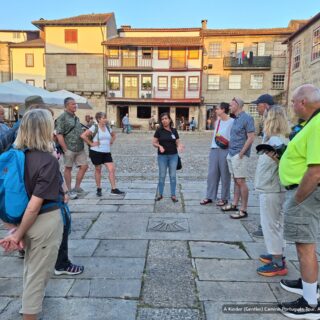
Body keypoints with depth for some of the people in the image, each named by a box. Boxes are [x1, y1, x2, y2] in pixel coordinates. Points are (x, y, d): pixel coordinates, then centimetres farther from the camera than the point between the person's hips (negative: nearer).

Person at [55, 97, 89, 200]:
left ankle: (77, 188, 18)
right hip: (69, 148, -7)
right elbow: (59, 135, -14)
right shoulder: (62, 117, -9)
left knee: (84, 166, 5)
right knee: (68, 168, 5)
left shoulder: (76, 117, 15)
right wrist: (65, 149, -17)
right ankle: (70, 190, 17)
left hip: (80, 148, 7)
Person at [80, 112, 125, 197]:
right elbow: (83, 135, -15)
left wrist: (111, 142, 12)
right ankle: (98, 189, 22)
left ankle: (113, 189, 1)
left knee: (112, 169, -4)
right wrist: (91, 143, -13)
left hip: (107, 152, 5)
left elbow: (114, 135, 28)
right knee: (98, 170, 8)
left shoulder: (107, 128, 10)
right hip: (96, 152, -5)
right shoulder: (94, 127, -7)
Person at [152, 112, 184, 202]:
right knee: (162, 176, 7)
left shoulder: (174, 131, 4)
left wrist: (180, 146, -17)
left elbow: (178, 142, 5)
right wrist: (159, 146, -19)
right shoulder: (159, 130, -1)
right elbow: (154, 142, 0)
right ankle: (160, 194, 20)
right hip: (162, 156, -1)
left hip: (173, 155, 1)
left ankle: (173, 195, 15)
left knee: (173, 176, 5)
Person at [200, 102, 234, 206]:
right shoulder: (217, 121, 15)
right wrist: (212, 147, 15)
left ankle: (224, 198, 13)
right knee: (212, 173, 7)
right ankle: (210, 197, 14)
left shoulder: (232, 122, -7)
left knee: (224, 175, 2)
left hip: (225, 150, -7)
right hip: (214, 150, 7)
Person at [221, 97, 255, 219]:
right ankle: (234, 204, 22)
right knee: (236, 180, 14)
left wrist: (241, 153, -17)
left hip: (240, 155, -8)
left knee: (241, 181, -5)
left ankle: (243, 210, 1)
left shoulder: (247, 118, -10)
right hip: (231, 154, 8)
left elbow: (251, 138, -15)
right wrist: (230, 150, 11)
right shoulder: (235, 119, 15)